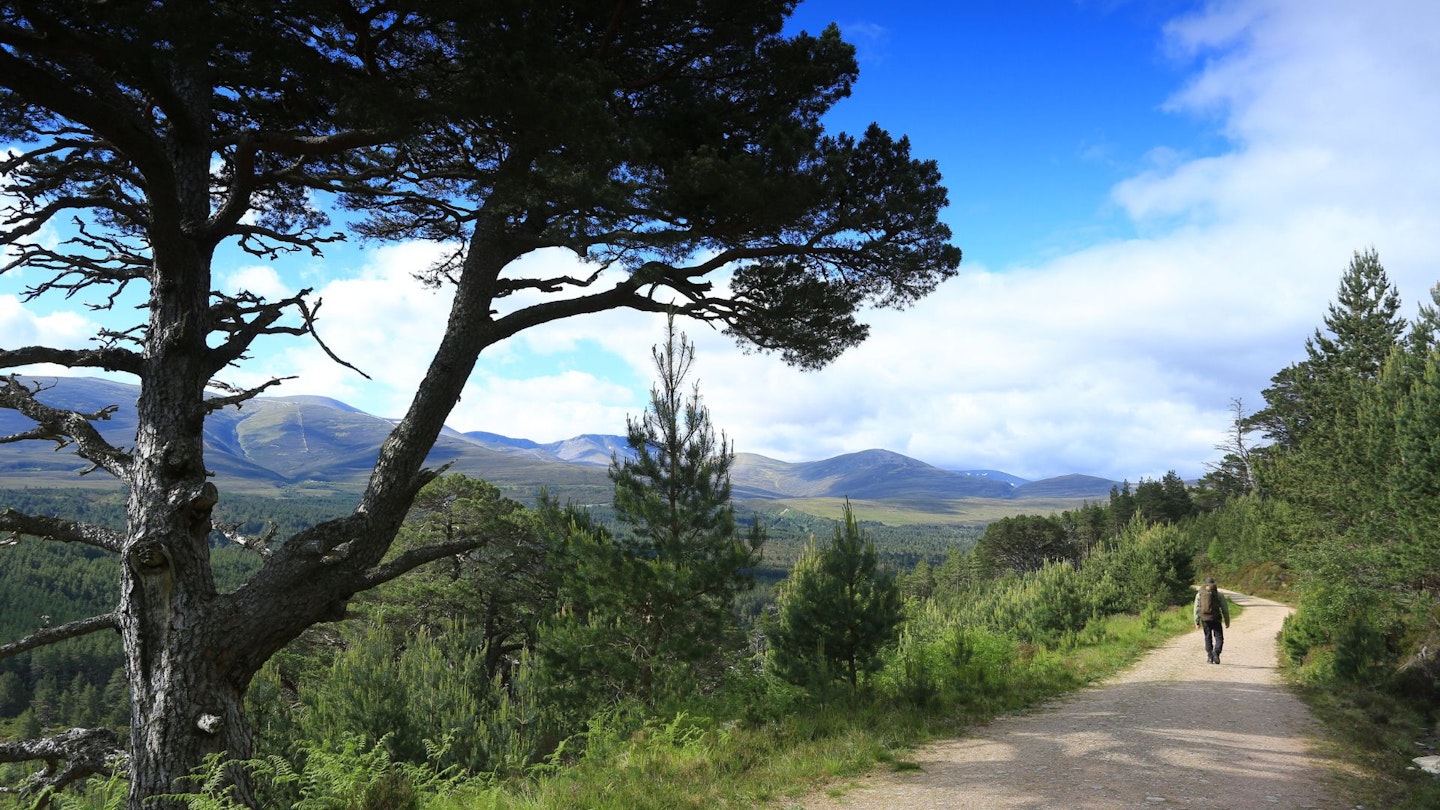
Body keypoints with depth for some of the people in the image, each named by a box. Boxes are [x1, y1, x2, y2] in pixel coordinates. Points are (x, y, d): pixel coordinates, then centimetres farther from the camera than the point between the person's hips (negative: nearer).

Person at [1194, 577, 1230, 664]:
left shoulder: (1199, 594, 7)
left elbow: (1197, 608, 7)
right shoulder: (1219, 594, 1)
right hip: (1215, 619, -2)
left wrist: (1197, 621, 11)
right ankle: (1216, 652, -23)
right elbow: (1224, 609, 1)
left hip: (1204, 619, 3)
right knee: (1219, 638, 2)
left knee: (1208, 638, 13)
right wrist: (1227, 621, 7)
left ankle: (1210, 657, 11)